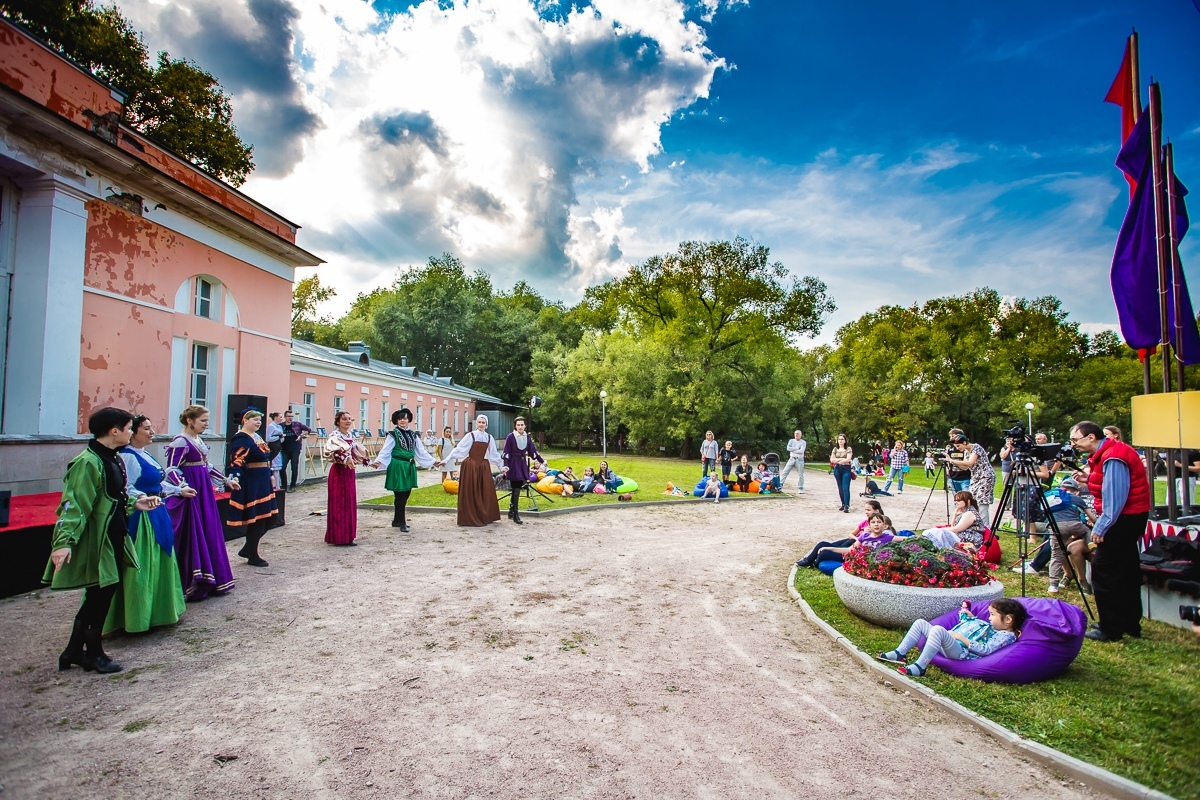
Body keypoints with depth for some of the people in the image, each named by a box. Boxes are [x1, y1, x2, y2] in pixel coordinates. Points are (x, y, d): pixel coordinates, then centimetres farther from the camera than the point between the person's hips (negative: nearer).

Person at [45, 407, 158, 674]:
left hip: (113, 536, 9)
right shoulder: (88, 463, -19)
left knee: (100, 594, 16)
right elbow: (74, 504, -23)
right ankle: (93, 653, 21)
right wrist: (64, 541, -28)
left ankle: (74, 651, 29)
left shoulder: (113, 459, 9)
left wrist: (134, 503, 5)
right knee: (100, 594, 4)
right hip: (96, 539, -9)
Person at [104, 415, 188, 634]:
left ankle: (154, 612, 30)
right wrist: (142, 498, -40)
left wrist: (179, 490, 32)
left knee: (158, 564, 18)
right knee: (141, 567, -4)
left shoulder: (144, 455, 13)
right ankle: (138, 618, 6)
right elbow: (126, 489, -25)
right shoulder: (128, 457, -16)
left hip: (156, 515, 11)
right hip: (141, 517, -11)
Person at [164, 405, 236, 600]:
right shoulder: (180, 441, -13)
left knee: (209, 534, 12)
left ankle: (208, 581, 22)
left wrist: (226, 481, 24)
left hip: (204, 493, 9)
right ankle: (189, 586, 5)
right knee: (191, 538, -4)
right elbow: (171, 469, -19)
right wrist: (182, 487, -34)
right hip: (189, 495, -9)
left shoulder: (199, 440, 13)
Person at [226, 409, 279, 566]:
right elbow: (237, 461, -24)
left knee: (266, 518, 13)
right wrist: (235, 477, -37)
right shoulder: (241, 438, -14)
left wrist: (270, 475, 29)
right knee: (256, 519, -2)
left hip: (262, 482, 10)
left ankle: (248, 549, 27)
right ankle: (252, 556, 11)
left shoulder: (257, 436, 15)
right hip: (250, 483, -10)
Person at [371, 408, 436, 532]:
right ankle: (401, 522, 5)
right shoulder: (393, 434, -5)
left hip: (409, 467, 6)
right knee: (400, 495, -4)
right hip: (398, 467, -6)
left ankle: (397, 520, 23)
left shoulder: (412, 434, 12)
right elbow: (385, 450, -13)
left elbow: (421, 451, 15)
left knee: (406, 494, 10)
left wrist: (433, 461, 12)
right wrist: (378, 460, -30)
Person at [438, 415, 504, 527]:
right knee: (470, 492, 1)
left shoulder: (489, 437, 8)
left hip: (484, 466, 4)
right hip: (470, 466, -4)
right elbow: (458, 449, -8)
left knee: (486, 492, 5)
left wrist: (500, 467, 20)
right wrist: (446, 460, -14)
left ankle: (484, 517, 16)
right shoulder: (470, 435, -5)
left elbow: (494, 454, 16)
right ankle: (470, 518, 9)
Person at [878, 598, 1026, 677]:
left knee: (938, 629, -38)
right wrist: (970, 616, 29)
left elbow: (985, 650, -17)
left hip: (959, 652, -10)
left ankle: (919, 667, -36)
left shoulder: (1006, 636, -3)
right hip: (949, 641, 10)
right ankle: (899, 654, -2)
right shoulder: (992, 627, 25)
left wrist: (962, 638, -16)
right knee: (920, 623, 7)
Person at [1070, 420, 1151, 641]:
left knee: (1103, 569, -7)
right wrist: (1088, 481, 5)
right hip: (1132, 516, 11)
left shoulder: (1113, 458, -21)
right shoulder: (1105, 453, 11)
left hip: (1125, 518, -11)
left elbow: (1115, 498, -24)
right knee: (1125, 570, 17)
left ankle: (1111, 629, 0)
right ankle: (1130, 624, 28)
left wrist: (1101, 528, -20)